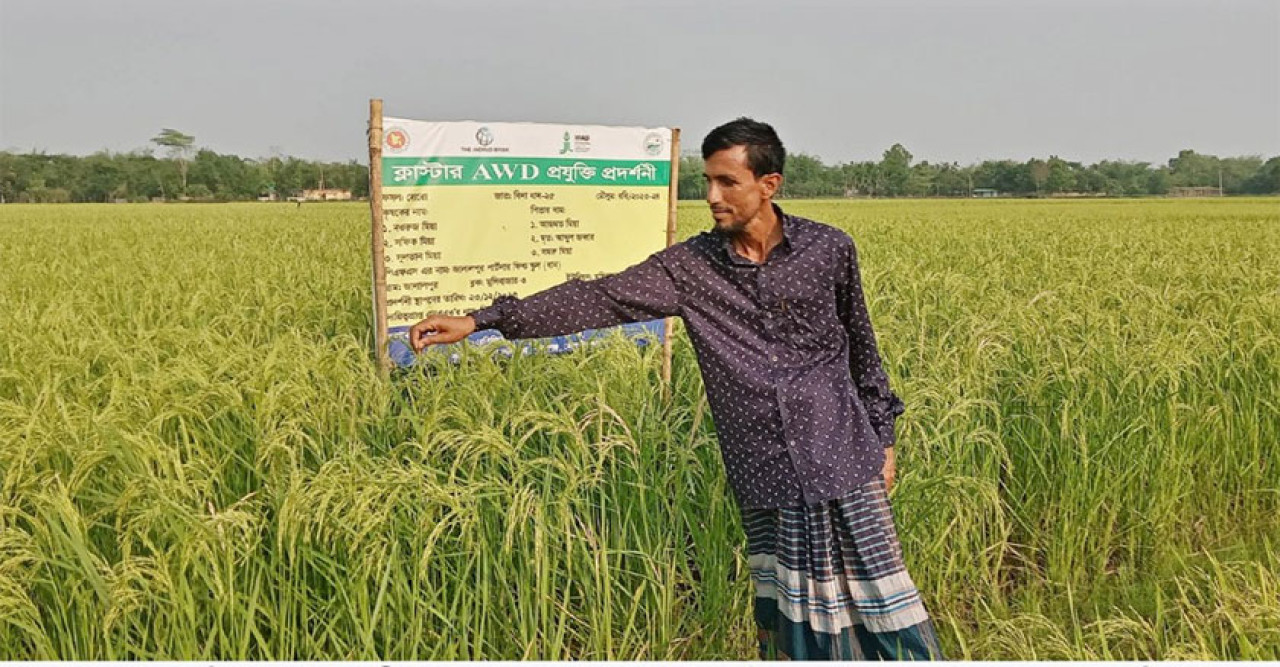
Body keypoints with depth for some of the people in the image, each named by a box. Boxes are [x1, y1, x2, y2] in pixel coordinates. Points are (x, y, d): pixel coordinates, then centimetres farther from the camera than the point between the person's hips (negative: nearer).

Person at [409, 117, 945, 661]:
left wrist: (883, 436, 13)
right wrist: (483, 319, -19)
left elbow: (861, 348, 8)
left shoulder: (830, 249, -3)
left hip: (843, 460, -1)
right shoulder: (690, 266, -3)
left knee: (878, 600, 3)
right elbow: (600, 298, -11)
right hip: (765, 474, 1)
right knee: (784, 611, 11)